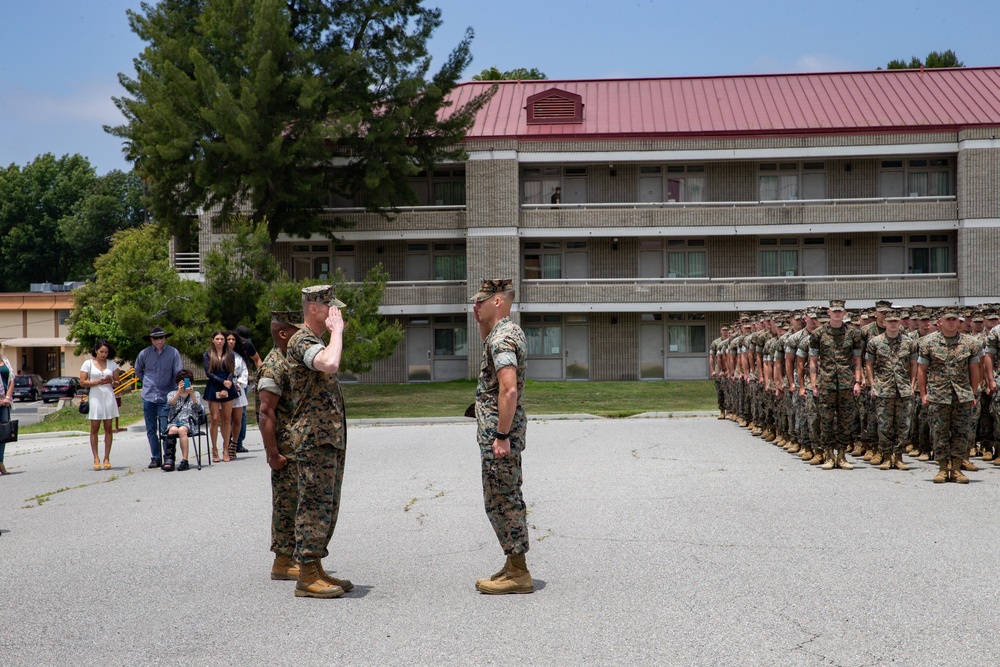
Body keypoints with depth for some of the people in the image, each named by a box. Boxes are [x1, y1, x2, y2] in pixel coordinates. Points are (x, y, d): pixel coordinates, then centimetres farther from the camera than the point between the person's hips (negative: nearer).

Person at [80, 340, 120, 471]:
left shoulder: (112, 364, 11)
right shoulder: (88, 363, 4)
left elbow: (117, 383, 13)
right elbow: (82, 382, -1)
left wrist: (111, 382, -9)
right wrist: (97, 382, -14)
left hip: (109, 397, 2)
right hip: (95, 397, -2)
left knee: (108, 429, 1)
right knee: (94, 429, -2)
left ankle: (107, 458, 5)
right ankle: (96, 459, 1)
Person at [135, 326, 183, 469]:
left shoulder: (173, 353, -5)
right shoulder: (144, 354, 3)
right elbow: (138, 371, 21)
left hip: (165, 397, -3)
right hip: (148, 397, 3)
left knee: (165, 430, -7)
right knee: (151, 430, 8)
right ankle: (155, 458, 16)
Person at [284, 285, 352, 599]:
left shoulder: (316, 341, 20)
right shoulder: (301, 341, -13)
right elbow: (330, 363, -35)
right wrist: (337, 329, -20)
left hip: (330, 438, 10)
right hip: (314, 438, -10)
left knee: (326, 508, 12)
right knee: (315, 506, -8)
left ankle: (316, 570, 18)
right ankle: (307, 578, -4)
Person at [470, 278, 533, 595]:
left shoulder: (501, 339, -19)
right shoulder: (511, 331, 13)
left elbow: (509, 390, -27)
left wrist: (501, 436, -25)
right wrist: (481, 321, 19)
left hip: (499, 431, -10)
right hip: (506, 429, 10)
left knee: (500, 501, -5)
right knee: (509, 499, 15)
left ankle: (518, 573, 0)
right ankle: (514, 566, 22)